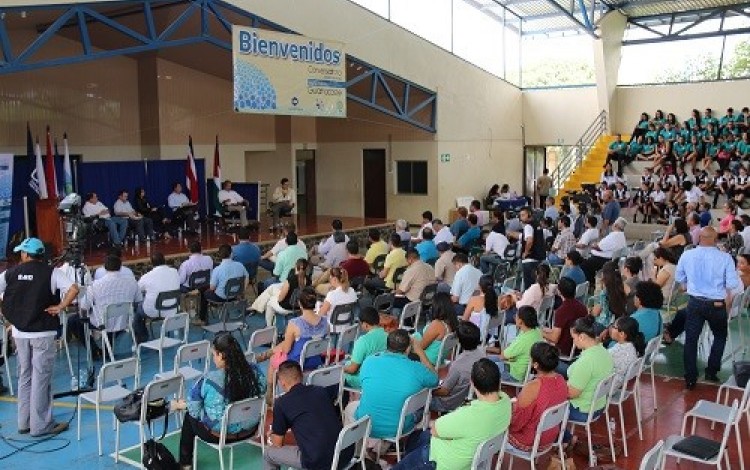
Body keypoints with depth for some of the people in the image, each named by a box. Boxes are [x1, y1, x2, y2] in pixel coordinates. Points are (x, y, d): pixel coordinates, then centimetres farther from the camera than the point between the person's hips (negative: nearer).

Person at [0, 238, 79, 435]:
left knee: (24, 376, 16)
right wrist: (60, 307, -10)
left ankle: (24, 422, 23)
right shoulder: (51, 272, -9)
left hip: (19, 332, 4)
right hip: (42, 332, -4)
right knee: (41, 378, 2)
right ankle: (40, 425, 6)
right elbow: (73, 289, -23)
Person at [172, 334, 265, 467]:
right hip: (250, 430, 5)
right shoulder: (255, 371, -13)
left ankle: (185, 463, 38)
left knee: (189, 416, 26)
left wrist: (181, 405, 10)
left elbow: (194, 410, -13)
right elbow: (261, 394, 5)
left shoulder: (208, 380, -25)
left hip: (220, 435, -5)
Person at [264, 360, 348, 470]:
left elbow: (278, 444, 8)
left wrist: (272, 436, 33)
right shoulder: (322, 391, 11)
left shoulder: (281, 403, -3)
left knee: (268, 453, 18)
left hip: (319, 461, -6)